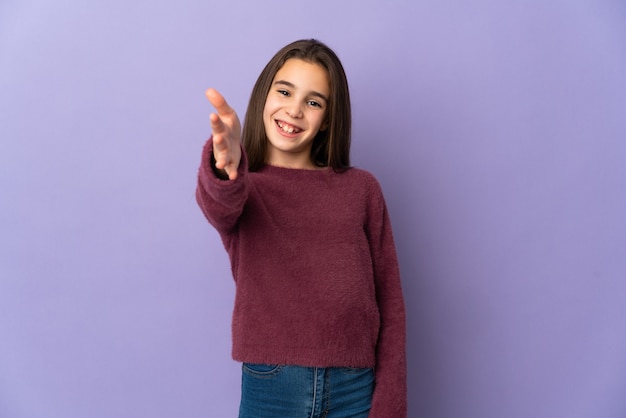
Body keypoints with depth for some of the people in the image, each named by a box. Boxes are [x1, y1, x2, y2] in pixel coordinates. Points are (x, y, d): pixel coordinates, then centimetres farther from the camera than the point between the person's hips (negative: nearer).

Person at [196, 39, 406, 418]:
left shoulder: (362, 189, 2)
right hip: (271, 388, 0)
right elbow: (217, 206, -23)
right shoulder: (242, 189, 2)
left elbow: (390, 303, 1)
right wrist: (224, 166, -44)